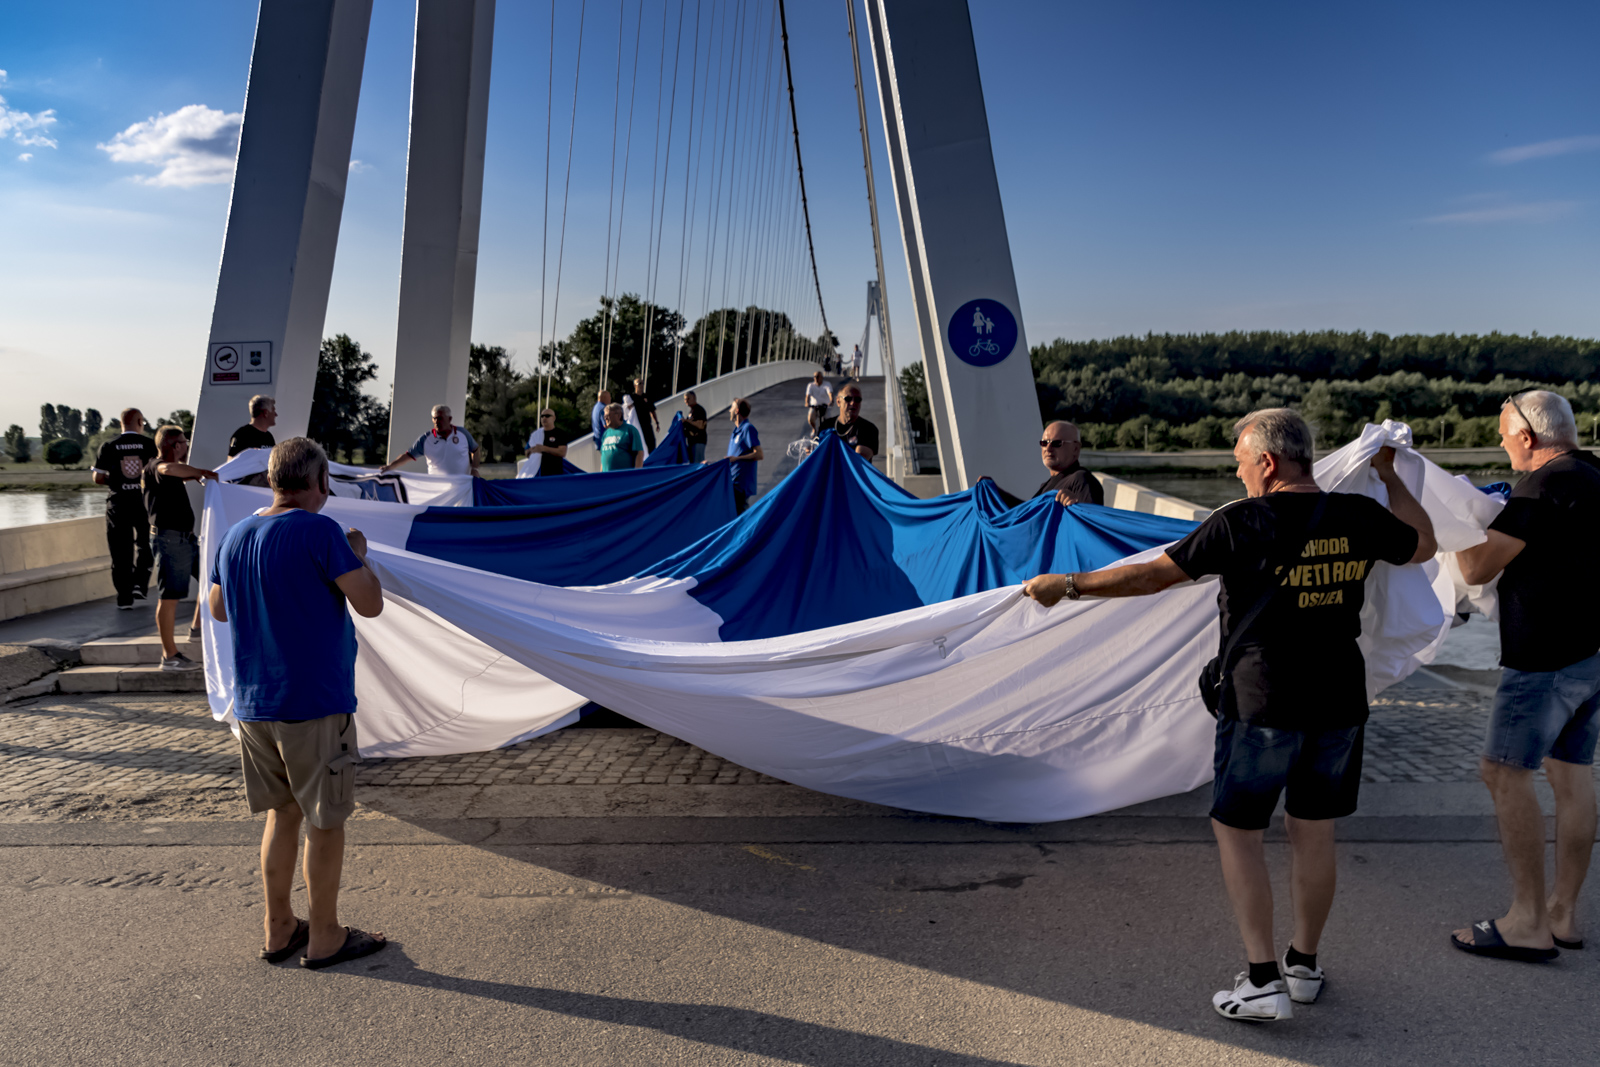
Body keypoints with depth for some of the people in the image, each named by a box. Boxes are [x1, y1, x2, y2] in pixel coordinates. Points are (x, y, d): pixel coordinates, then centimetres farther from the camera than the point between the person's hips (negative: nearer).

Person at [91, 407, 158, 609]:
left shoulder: (108, 447, -1)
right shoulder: (149, 444, -3)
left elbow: (98, 478, -1)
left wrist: (114, 481, 17)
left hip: (118, 503, 0)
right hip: (144, 501, 0)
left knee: (121, 551, 7)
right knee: (145, 544, 20)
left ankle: (125, 597, 10)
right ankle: (140, 584, 7)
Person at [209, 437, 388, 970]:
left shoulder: (234, 537, 7)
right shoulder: (319, 531, -16)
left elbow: (219, 609, 19)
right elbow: (369, 603, -16)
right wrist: (358, 555, 0)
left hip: (253, 704, 7)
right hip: (315, 705, -7)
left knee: (283, 812, 20)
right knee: (325, 821, 7)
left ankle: (279, 929, 29)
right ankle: (324, 937, 19)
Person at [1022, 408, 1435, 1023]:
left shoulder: (1242, 523, -14)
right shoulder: (1358, 517, 1)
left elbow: (1153, 575, -13)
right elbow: (1423, 546, 21)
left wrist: (1070, 585, -3)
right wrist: (1390, 478, 32)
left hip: (1261, 705, -6)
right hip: (1338, 702, 6)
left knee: (1236, 832, 7)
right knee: (1313, 834, 16)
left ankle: (1263, 983, 5)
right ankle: (1303, 965, 31)